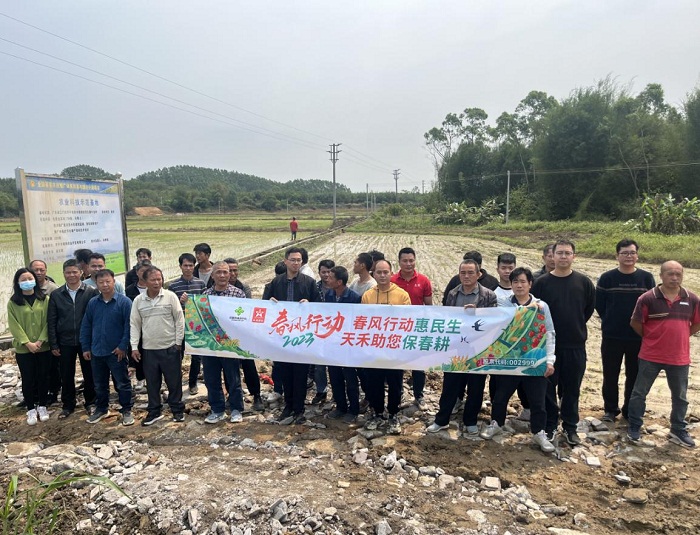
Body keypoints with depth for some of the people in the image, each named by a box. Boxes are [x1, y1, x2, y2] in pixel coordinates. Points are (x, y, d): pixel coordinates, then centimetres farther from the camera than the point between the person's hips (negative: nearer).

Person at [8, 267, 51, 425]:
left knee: (43, 377, 9)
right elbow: (14, 325, -6)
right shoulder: (13, 302, -2)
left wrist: (40, 341, -12)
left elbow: (48, 322, -2)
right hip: (23, 349, -1)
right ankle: (31, 409, 19)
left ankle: (42, 406, 23)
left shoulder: (44, 299, 1)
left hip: (43, 347, 1)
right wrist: (27, 343, -14)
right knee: (28, 379, 6)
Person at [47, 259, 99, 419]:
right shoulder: (56, 295, 2)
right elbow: (52, 322, 3)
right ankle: (68, 405, 27)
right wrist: (53, 344, -1)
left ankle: (91, 402, 25)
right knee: (66, 376, 12)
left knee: (89, 373, 9)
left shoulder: (91, 292, -6)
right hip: (65, 342, 2)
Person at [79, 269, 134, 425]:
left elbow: (129, 326, -12)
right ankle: (101, 409, 35)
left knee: (122, 383, 6)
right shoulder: (92, 303, 4)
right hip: (96, 352, 5)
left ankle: (126, 411, 19)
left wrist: (123, 346, -15)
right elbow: (85, 326, 9)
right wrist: (85, 348, 6)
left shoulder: (124, 302, -10)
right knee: (99, 384, 18)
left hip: (116, 352, -4)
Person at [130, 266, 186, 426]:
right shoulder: (138, 301, 2)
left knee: (174, 381, 6)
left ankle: (177, 410, 21)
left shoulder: (170, 296, -5)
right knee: (152, 382, 12)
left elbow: (179, 320, -3)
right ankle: (154, 411, 26)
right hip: (148, 349, 3)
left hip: (170, 347, -2)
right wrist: (134, 347, 1)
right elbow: (135, 325, 6)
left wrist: (178, 342, -6)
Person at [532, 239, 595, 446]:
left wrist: (576, 325, 9)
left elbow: (589, 309, 9)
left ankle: (570, 427, 27)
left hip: (576, 345, 1)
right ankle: (549, 425, 24)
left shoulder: (584, 282, -1)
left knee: (571, 388, 11)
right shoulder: (542, 282, -5)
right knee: (548, 387, 8)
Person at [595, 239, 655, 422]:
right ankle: (610, 410, 23)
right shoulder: (607, 278, -3)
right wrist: (609, 322, 2)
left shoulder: (646, 278, 0)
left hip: (638, 337, 1)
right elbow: (599, 305, 1)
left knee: (634, 376, 11)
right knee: (610, 376, 7)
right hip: (612, 337, -1)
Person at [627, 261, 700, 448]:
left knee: (680, 397, 15)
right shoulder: (648, 298, -12)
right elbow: (635, 323, -3)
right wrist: (650, 338, 4)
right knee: (639, 392, 7)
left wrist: (679, 337, 8)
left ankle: (678, 431, 32)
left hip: (679, 358, 3)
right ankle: (634, 427, 22)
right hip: (650, 356, -3)